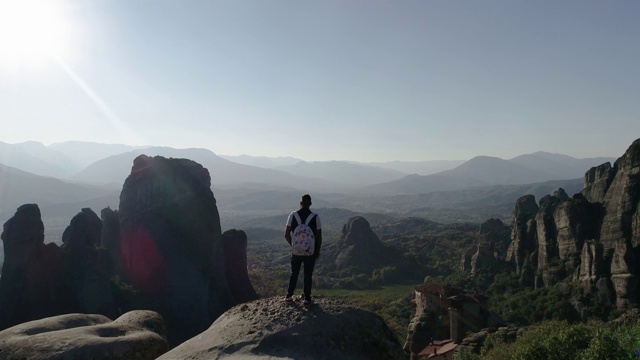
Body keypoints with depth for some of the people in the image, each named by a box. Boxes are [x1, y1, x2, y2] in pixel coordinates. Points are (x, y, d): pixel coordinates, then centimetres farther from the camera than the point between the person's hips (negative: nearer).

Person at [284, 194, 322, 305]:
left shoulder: (292, 215, -7)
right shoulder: (315, 217, -10)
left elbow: (286, 234, -3)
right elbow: (319, 237, -7)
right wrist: (318, 250, 7)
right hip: (310, 252, -1)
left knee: (294, 274, 16)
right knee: (308, 275, 10)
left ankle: (289, 296, 21)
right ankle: (307, 299, 15)